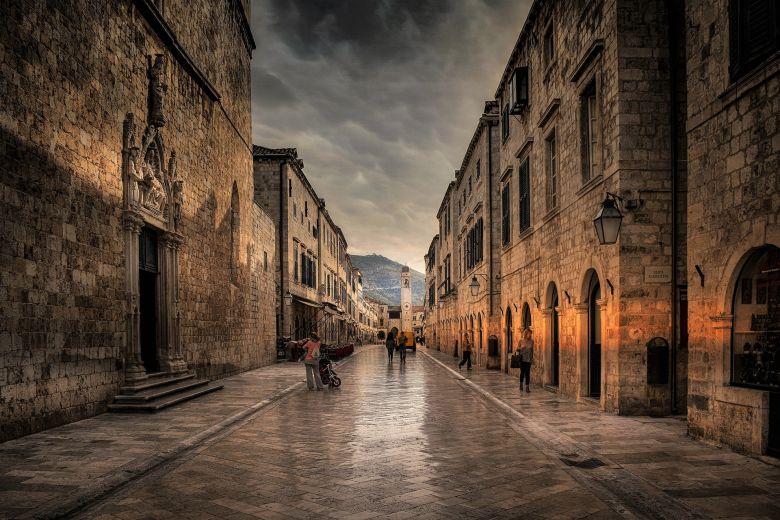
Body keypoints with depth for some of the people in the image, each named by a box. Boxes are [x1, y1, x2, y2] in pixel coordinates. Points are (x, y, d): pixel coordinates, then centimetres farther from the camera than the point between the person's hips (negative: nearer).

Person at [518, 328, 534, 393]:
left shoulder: (531, 341, 4)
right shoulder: (521, 340, 0)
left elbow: (532, 350, 11)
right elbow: (517, 349, 7)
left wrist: (532, 359, 11)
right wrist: (521, 347, -14)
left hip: (528, 359, 0)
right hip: (522, 359, 0)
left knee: (527, 373, -5)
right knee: (522, 372, 7)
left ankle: (527, 387, -5)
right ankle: (521, 384, 27)